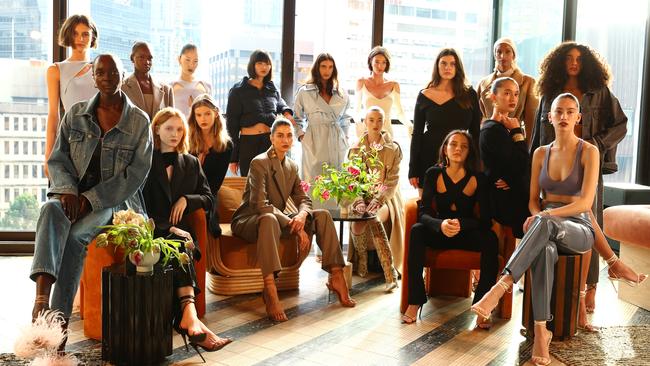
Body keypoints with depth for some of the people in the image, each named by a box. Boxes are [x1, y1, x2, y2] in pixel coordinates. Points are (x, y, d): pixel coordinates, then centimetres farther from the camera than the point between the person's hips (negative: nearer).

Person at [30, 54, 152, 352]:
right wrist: (68, 191, -13)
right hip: (72, 193, 2)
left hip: (112, 198, -2)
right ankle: (41, 296, -49)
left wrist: (91, 199, -13)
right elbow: (57, 159, 10)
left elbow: (137, 172, -4)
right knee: (50, 210, -34)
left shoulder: (139, 120, 2)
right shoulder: (76, 114, 11)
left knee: (75, 236, -32)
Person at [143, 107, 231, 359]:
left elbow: (208, 198, 19)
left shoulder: (191, 163, 21)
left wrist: (187, 199, -3)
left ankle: (186, 318, -46)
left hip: (180, 231, 3)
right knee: (180, 243, -35)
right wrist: (168, 228, -12)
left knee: (180, 244, -34)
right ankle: (190, 315, -48)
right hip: (154, 232, -2)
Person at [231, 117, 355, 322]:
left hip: (278, 219, 8)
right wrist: (295, 227, -29)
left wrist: (302, 215, -18)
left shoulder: (292, 167, 10)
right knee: (269, 219, -42)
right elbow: (260, 205, -24)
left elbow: (304, 199, 9)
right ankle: (270, 290, -47)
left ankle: (336, 276, -9)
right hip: (248, 221, -7)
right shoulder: (259, 163, -14)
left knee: (323, 215, -7)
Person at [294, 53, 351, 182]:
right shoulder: (304, 92, 4)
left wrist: (345, 137, 15)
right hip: (314, 144, -3)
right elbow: (297, 118, 10)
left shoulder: (341, 93, 12)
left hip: (337, 143, 3)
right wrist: (301, 136, 0)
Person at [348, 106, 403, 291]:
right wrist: (359, 201, -18)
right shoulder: (356, 148, 10)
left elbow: (392, 180, -3)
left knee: (374, 219, -35)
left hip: (385, 198, -2)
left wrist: (378, 200, -21)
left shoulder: (392, 149, 5)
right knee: (357, 224, -31)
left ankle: (390, 272, -34)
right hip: (362, 197, 2)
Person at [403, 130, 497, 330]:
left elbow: (486, 220, -12)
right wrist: (441, 224, -35)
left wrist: (460, 224, -32)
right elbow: (423, 213, -13)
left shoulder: (478, 178, -8)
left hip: (468, 234, 0)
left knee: (490, 238, -30)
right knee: (416, 231, -29)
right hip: (439, 233, 1)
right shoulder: (434, 174, -5)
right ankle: (415, 301, -25)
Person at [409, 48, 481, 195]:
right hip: (429, 160, 0)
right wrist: (413, 170, 0)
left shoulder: (469, 95, 4)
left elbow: (475, 132, 7)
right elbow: (417, 134, 4)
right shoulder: (424, 96, 3)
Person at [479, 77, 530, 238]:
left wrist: (511, 180, -10)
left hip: (517, 198, 8)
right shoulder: (491, 130, -11)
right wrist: (517, 132, -7)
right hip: (506, 202, -8)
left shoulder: (506, 128, 17)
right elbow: (522, 166, -16)